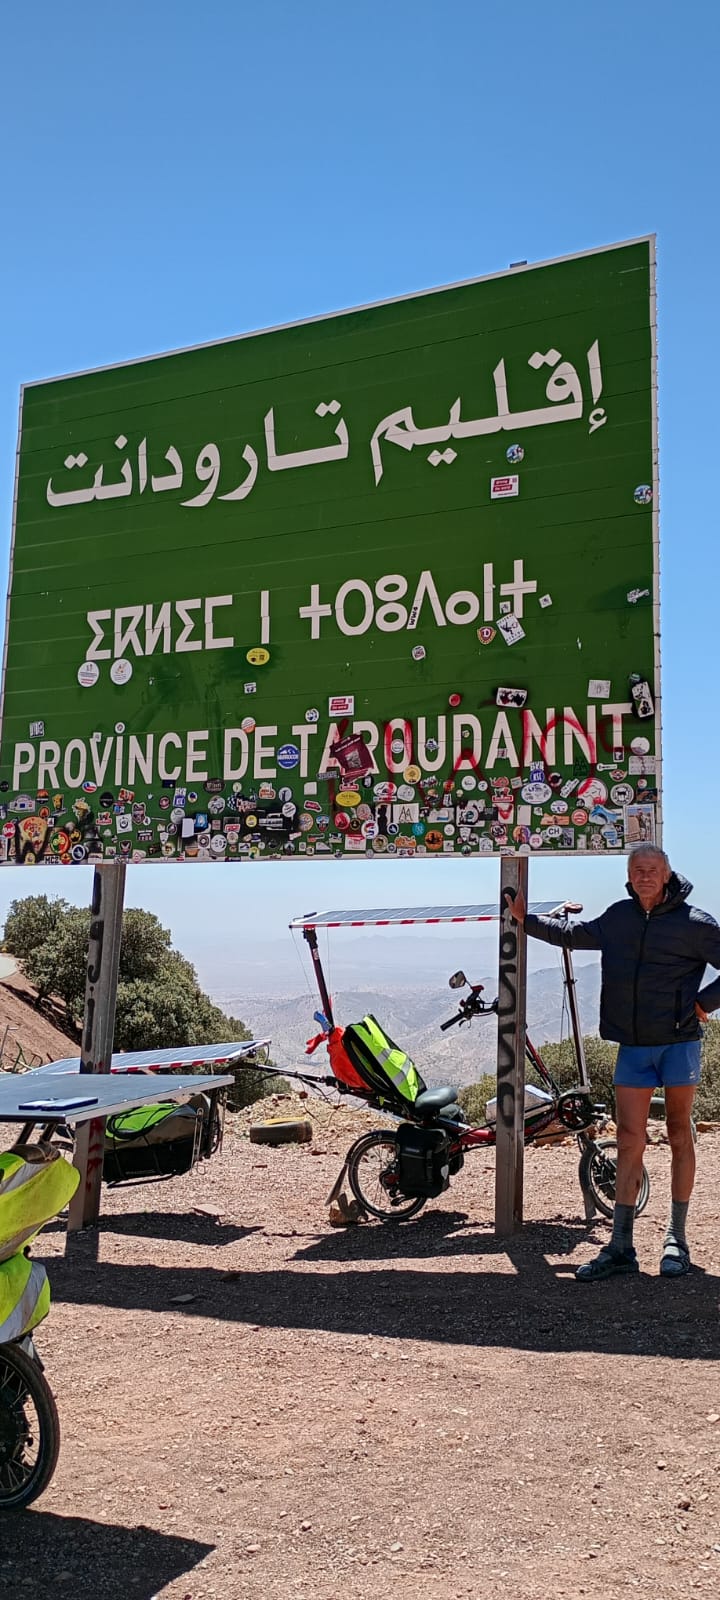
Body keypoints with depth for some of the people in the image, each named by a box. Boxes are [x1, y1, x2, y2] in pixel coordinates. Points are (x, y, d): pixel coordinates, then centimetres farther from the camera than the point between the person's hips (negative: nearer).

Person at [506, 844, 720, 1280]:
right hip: (633, 1046, 4)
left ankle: (677, 1240, 17)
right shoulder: (618, 918, 7)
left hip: (679, 1042, -3)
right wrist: (527, 919, 24)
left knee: (680, 1136, 7)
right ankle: (621, 1247, 5)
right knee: (629, 1142, 2)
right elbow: (573, 934, 24)